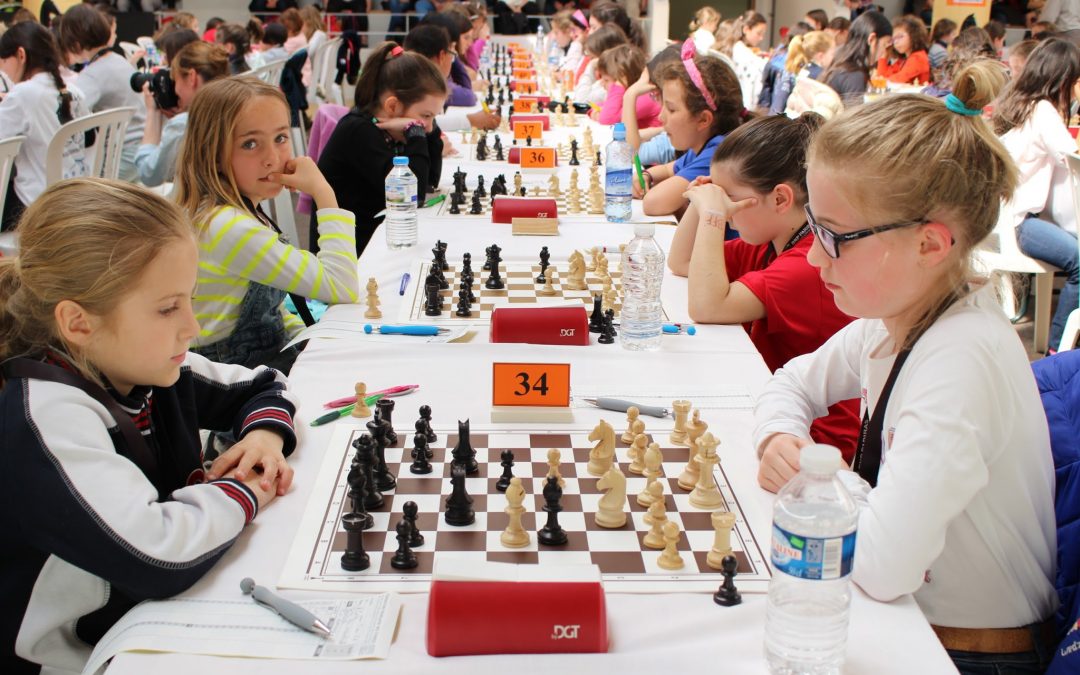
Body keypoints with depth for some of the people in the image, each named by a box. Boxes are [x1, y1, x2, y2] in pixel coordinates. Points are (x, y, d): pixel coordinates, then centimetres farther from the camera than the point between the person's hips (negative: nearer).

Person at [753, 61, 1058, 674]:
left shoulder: (962, 360, -30)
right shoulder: (896, 316, -4)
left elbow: (881, 565, -37)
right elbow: (792, 385, 13)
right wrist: (781, 440, -8)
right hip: (907, 613, 7)